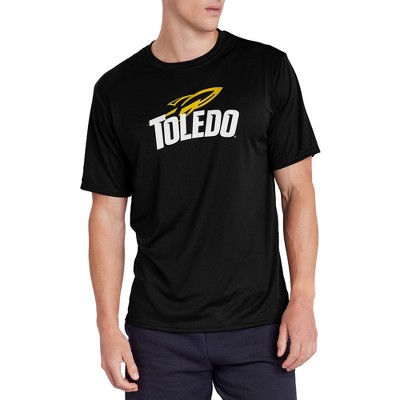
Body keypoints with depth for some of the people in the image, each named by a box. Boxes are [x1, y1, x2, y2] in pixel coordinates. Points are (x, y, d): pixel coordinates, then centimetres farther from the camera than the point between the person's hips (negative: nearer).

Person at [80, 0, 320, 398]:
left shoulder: (268, 68, 0)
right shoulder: (116, 90, 2)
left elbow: (297, 189, 1)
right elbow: (108, 214, 4)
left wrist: (303, 299, -5)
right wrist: (108, 326, 0)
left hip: (258, 324, 0)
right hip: (158, 331, 1)